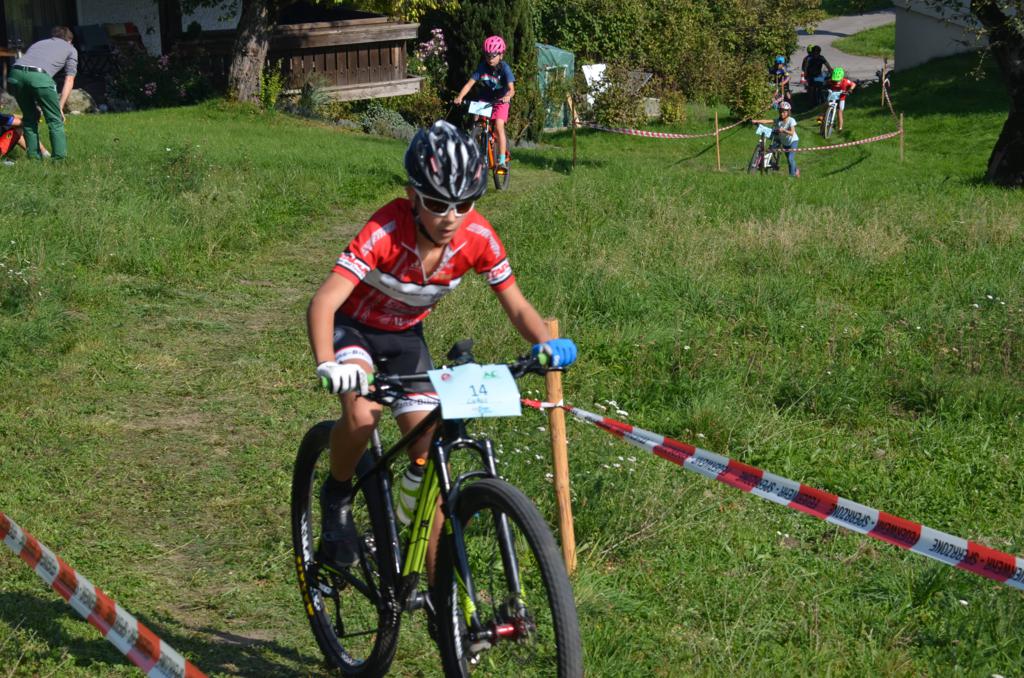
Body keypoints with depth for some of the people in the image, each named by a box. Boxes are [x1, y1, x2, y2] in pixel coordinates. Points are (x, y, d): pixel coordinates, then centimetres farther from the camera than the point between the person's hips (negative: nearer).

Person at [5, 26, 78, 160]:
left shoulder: (39, 43, 39)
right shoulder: (71, 49, 27)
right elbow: (69, 80, 17)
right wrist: (60, 107, 15)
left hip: (16, 73, 5)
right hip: (39, 76, -4)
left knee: (29, 118, 22)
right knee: (55, 120, 8)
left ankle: (34, 156, 22)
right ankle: (60, 157, 4)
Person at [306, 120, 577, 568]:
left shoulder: (478, 237, -22)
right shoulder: (386, 231, -34)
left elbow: (516, 305, -14)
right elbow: (324, 302, -41)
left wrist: (547, 343, -36)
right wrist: (327, 365, -58)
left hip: (405, 335, 4)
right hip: (353, 325, -4)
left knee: (429, 455, -5)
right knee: (362, 414, -33)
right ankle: (337, 497, -2)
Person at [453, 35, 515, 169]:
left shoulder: (504, 68, -20)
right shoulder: (482, 66, -12)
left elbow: (511, 89, -31)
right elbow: (470, 83, -17)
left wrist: (507, 96, -54)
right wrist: (460, 96, -33)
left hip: (500, 102, -3)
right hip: (485, 100, 3)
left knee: (499, 127, -21)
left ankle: (502, 160, -16)